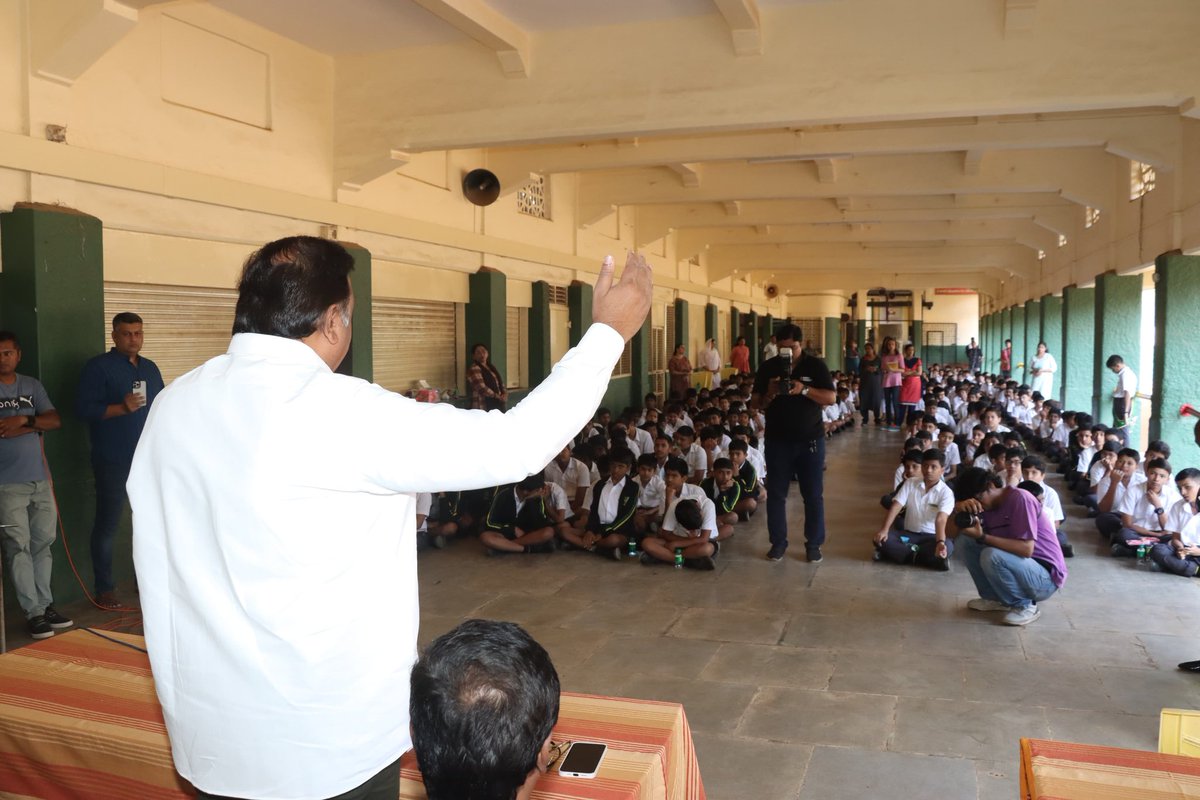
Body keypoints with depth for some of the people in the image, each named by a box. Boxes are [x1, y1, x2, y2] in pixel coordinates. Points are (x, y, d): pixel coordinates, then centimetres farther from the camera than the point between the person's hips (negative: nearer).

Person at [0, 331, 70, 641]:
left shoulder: (32, 386, 13)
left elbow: (55, 420, 3)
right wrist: (32, 426, -8)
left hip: (39, 479, 5)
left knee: (42, 544, 9)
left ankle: (45, 604, 18)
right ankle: (34, 613, 2)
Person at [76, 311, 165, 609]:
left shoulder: (150, 368, 14)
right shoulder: (98, 367, -4)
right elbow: (85, 409, -12)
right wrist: (122, 408, -25)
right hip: (113, 462, -6)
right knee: (107, 524, 0)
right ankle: (103, 589, 8)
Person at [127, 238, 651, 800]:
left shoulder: (173, 405, -2)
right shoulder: (341, 412, -23)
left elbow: (156, 569, 7)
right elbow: (515, 444, -21)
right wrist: (608, 333, -11)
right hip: (329, 742, -6)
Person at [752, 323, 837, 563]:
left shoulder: (816, 365, -2)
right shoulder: (767, 367, 3)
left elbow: (831, 398, -9)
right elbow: (755, 402, 3)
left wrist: (804, 390, -23)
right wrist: (769, 394, -18)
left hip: (810, 440, -1)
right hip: (777, 441, 2)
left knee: (813, 495, 4)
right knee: (776, 494, 5)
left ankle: (814, 544, 14)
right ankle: (778, 542, 17)